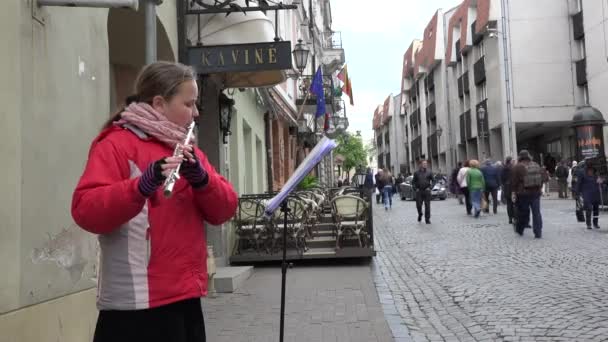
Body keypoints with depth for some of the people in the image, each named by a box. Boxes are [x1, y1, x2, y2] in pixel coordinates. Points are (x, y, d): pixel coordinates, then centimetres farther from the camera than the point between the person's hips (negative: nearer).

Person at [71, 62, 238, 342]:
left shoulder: (185, 148, 13)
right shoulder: (117, 144, -7)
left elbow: (224, 210, 5)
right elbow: (85, 211, -19)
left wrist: (200, 176, -13)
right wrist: (143, 185, -33)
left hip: (186, 297, 7)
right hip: (140, 303, -7)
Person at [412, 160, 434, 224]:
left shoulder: (429, 172, 4)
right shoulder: (416, 173, 5)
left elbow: (433, 180, 7)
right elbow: (413, 182, 10)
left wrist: (430, 187, -3)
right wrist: (415, 189, -1)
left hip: (427, 191, 0)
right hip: (419, 191, 0)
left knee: (427, 205, -3)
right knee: (418, 205, 1)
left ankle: (427, 219, 4)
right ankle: (420, 214, 31)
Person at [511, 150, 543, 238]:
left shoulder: (518, 167, -7)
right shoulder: (537, 166, 9)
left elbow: (514, 182, -8)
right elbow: (541, 180, 15)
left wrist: (515, 192, -1)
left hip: (523, 194, -3)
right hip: (536, 192, 3)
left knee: (522, 213, 6)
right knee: (536, 213, 3)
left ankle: (519, 230, 20)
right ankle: (538, 233, 0)